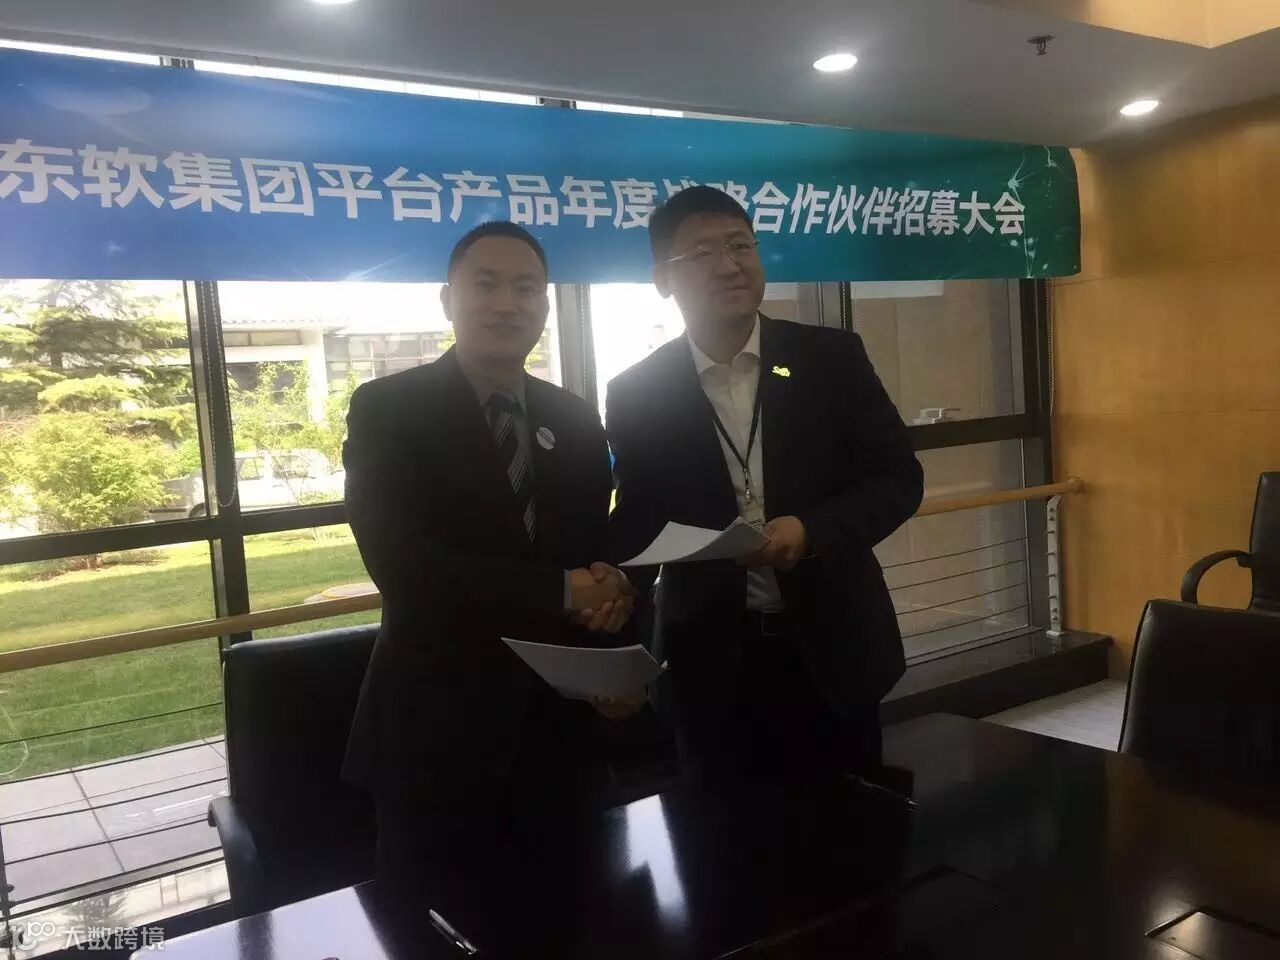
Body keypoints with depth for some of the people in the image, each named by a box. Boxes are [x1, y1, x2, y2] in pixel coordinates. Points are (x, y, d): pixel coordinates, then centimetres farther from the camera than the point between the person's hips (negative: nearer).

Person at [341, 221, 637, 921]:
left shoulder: (577, 421, 9)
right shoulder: (386, 409, -7)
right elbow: (401, 562, -18)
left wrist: (608, 594, -11)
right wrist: (562, 592, -16)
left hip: (560, 726, 5)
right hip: (439, 732, -4)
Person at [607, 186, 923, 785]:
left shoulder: (832, 358, -1)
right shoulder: (635, 396, -1)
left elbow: (898, 478, -2)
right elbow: (635, 527, 5)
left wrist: (812, 531, -18)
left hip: (833, 651, 1)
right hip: (711, 668, 0)